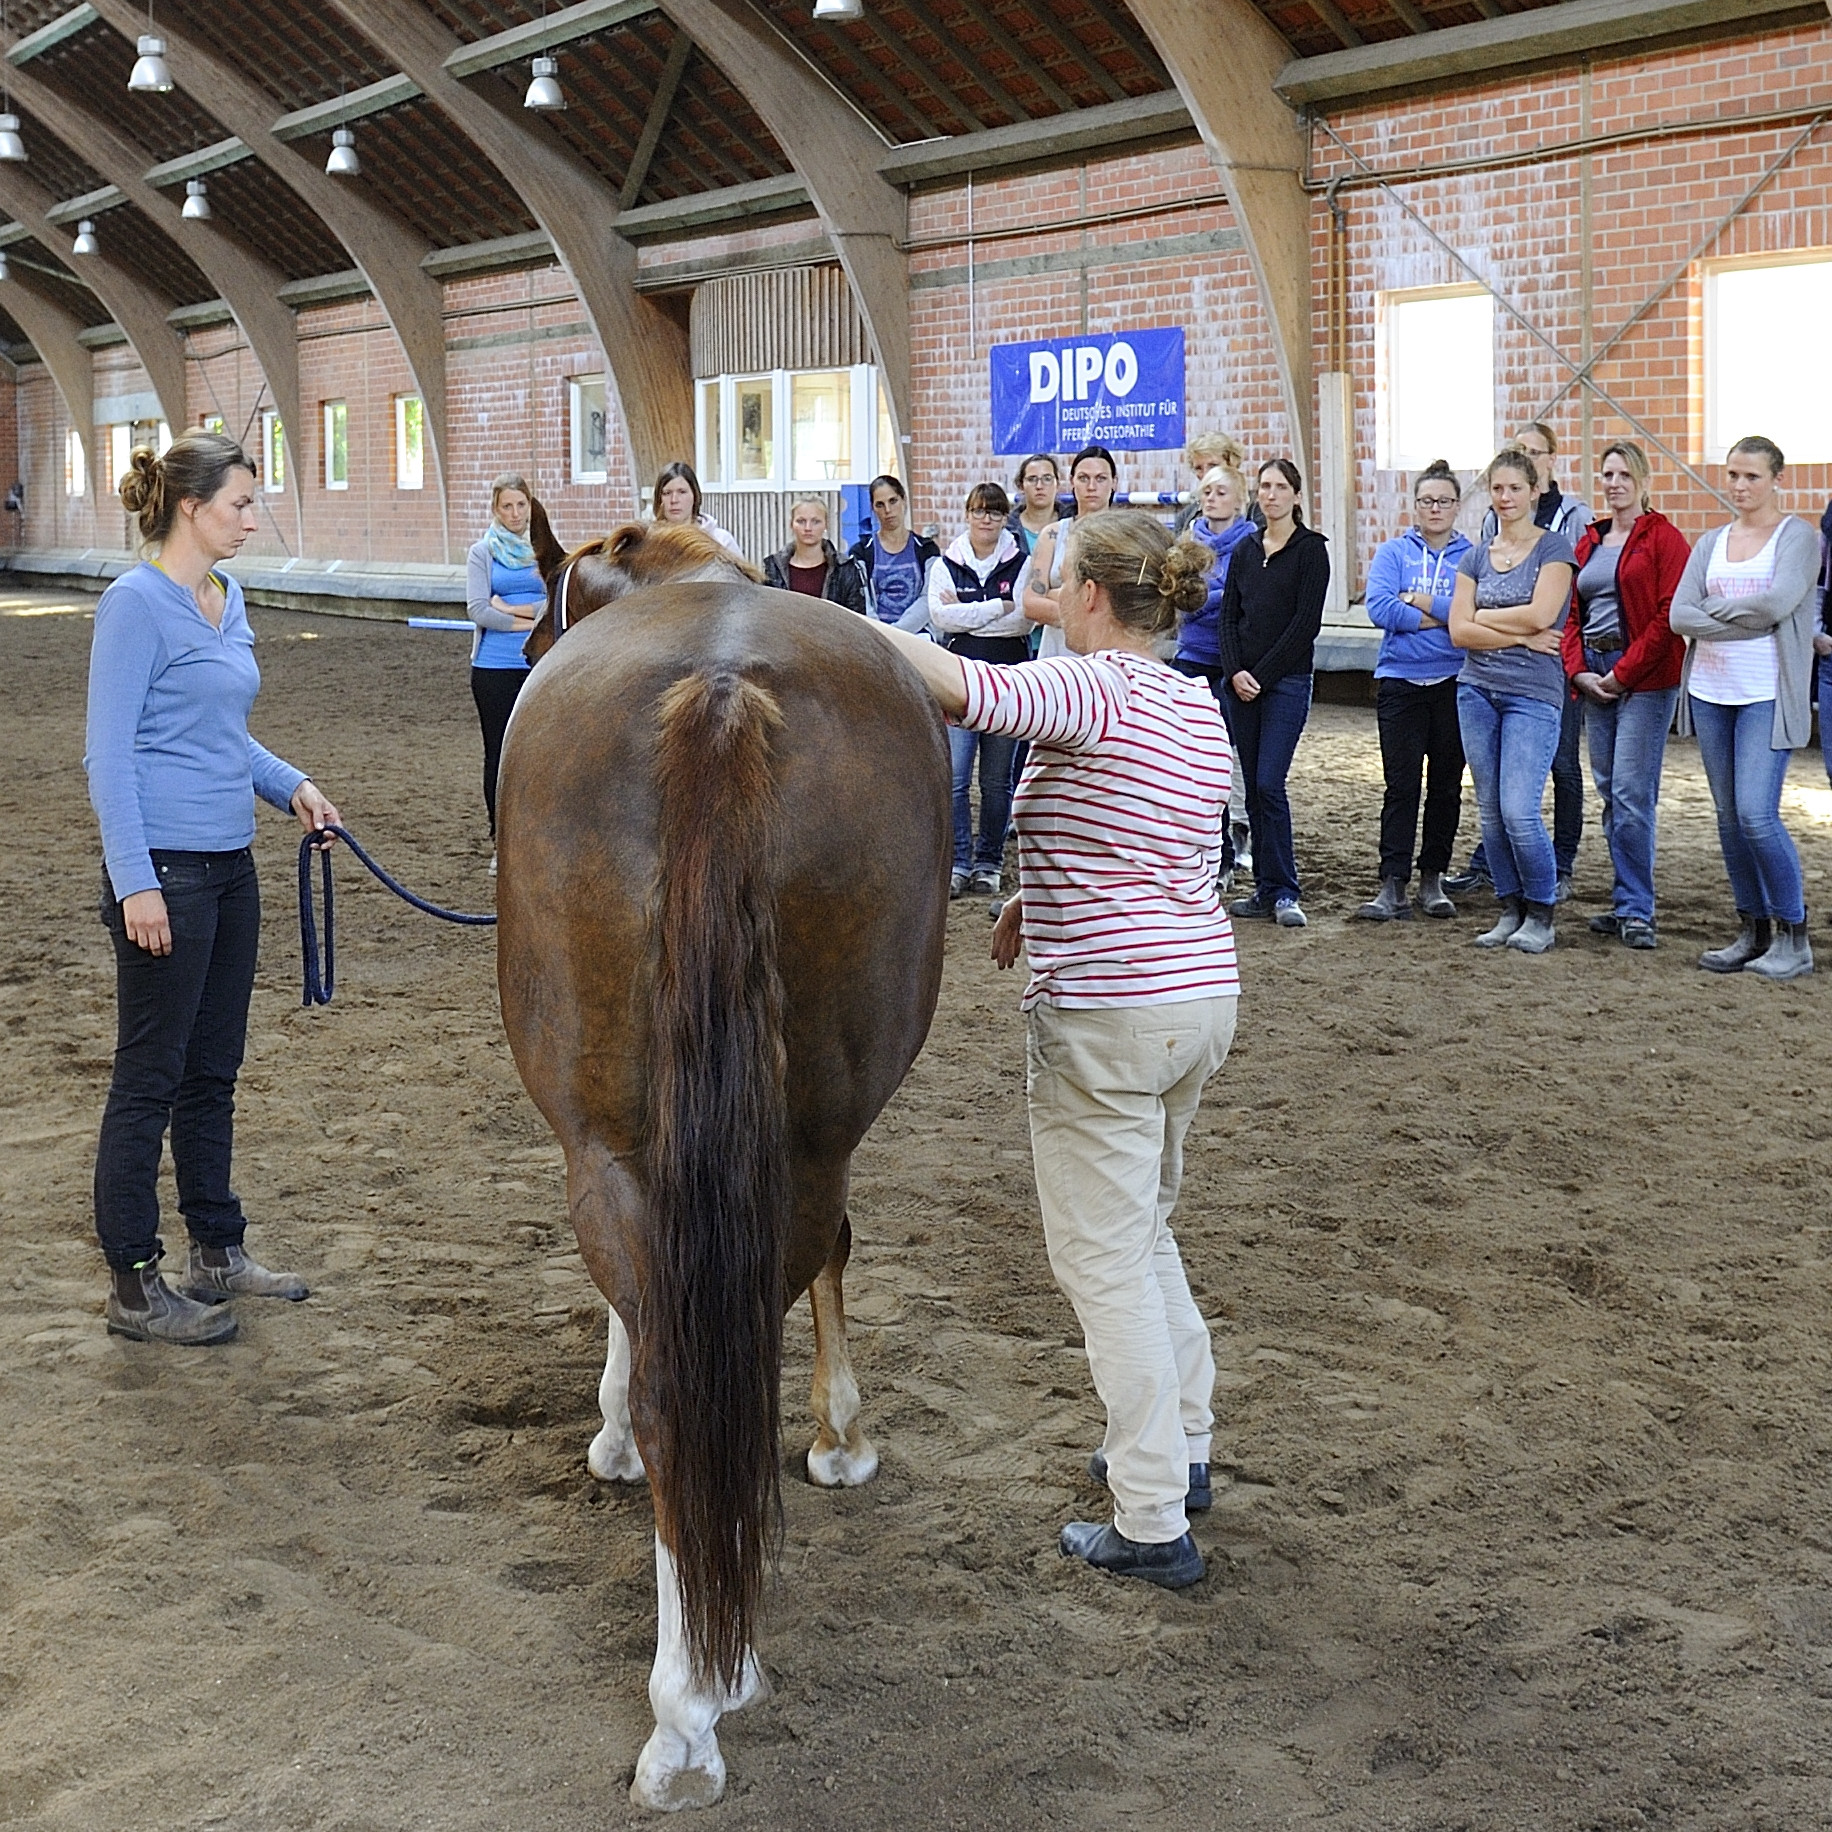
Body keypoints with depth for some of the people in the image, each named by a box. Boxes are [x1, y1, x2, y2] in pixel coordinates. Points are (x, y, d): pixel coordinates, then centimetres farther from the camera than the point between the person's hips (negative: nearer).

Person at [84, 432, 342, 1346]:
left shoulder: (228, 600, 12)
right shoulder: (137, 603, -14)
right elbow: (109, 755, -17)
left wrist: (289, 784, 8)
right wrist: (136, 884, -21)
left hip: (230, 865, 9)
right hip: (164, 870, -9)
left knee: (212, 1069, 17)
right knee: (149, 1075, 0)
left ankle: (218, 1251, 29)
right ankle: (134, 1288, 9)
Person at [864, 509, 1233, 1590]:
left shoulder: (1092, 690, -16)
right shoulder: (1201, 708, 10)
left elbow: (963, 690, -34)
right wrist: (1050, 897, 17)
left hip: (1105, 1014, -9)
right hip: (1205, 991, 9)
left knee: (1104, 1257, 2)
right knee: (1145, 1226, 26)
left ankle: (1153, 1523, 7)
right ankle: (1183, 1445, 36)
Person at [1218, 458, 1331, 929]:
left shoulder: (1310, 549, -3)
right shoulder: (1245, 549, 13)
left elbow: (1306, 622, -10)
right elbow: (1229, 615, 10)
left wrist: (1261, 674, -12)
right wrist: (1235, 671, -5)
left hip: (1287, 682, -5)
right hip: (1240, 682, 5)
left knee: (1269, 784, -12)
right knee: (1253, 787, 6)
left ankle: (1283, 893, -5)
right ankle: (1265, 890, 13)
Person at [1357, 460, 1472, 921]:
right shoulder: (1393, 553, 5)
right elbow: (1379, 607, -10)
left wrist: (1417, 600, -11)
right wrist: (1443, 616, -11)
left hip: (1454, 684, 1)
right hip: (1400, 681, -1)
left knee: (1446, 785, 9)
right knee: (1400, 786, -6)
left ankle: (1433, 879, 19)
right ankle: (1392, 886, -7)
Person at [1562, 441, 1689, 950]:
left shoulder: (1663, 538, -4)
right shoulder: (1587, 542, 16)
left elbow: (1670, 615, -12)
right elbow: (1572, 613, 16)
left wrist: (1625, 673, -14)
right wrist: (1579, 671, 1)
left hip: (1645, 679, -7)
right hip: (1595, 676, 7)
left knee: (1631, 794, -11)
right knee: (1609, 793, 9)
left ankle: (1636, 910, -6)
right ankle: (1627, 903, 15)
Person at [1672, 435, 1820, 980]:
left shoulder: (1797, 536, -1)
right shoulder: (1710, 543, 14)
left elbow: (1778, 602, -17)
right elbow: (1680, 615, 1)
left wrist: (1714, 608, -4)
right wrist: (1744, 622, -11)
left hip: (1767, 694, -6)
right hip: (1711, 691, 6)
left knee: (1756, 814, -14)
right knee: (1729, 817, 8)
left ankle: (1793, 936, -1)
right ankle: (1753, 931, 17)